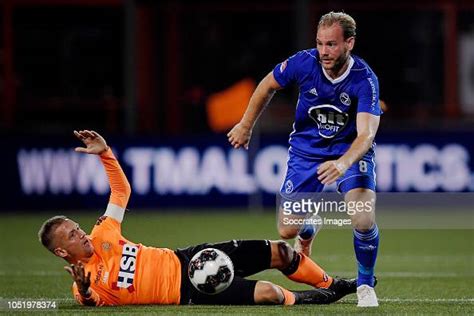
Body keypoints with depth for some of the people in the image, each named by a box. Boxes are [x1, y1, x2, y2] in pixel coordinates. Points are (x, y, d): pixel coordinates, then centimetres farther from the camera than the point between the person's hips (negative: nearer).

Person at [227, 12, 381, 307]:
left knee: (364, 221, -25)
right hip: (307, 149, 3)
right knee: (287, 230, 0)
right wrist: (246, 125, 9)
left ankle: (366, 285, 3)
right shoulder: (304, 62, -20)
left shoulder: (365, 80, -27)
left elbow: (366, 133, -37)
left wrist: (343, 163, -55)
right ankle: (309, 229, 41)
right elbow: (268, 85, 1)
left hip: (351, 149, -2)